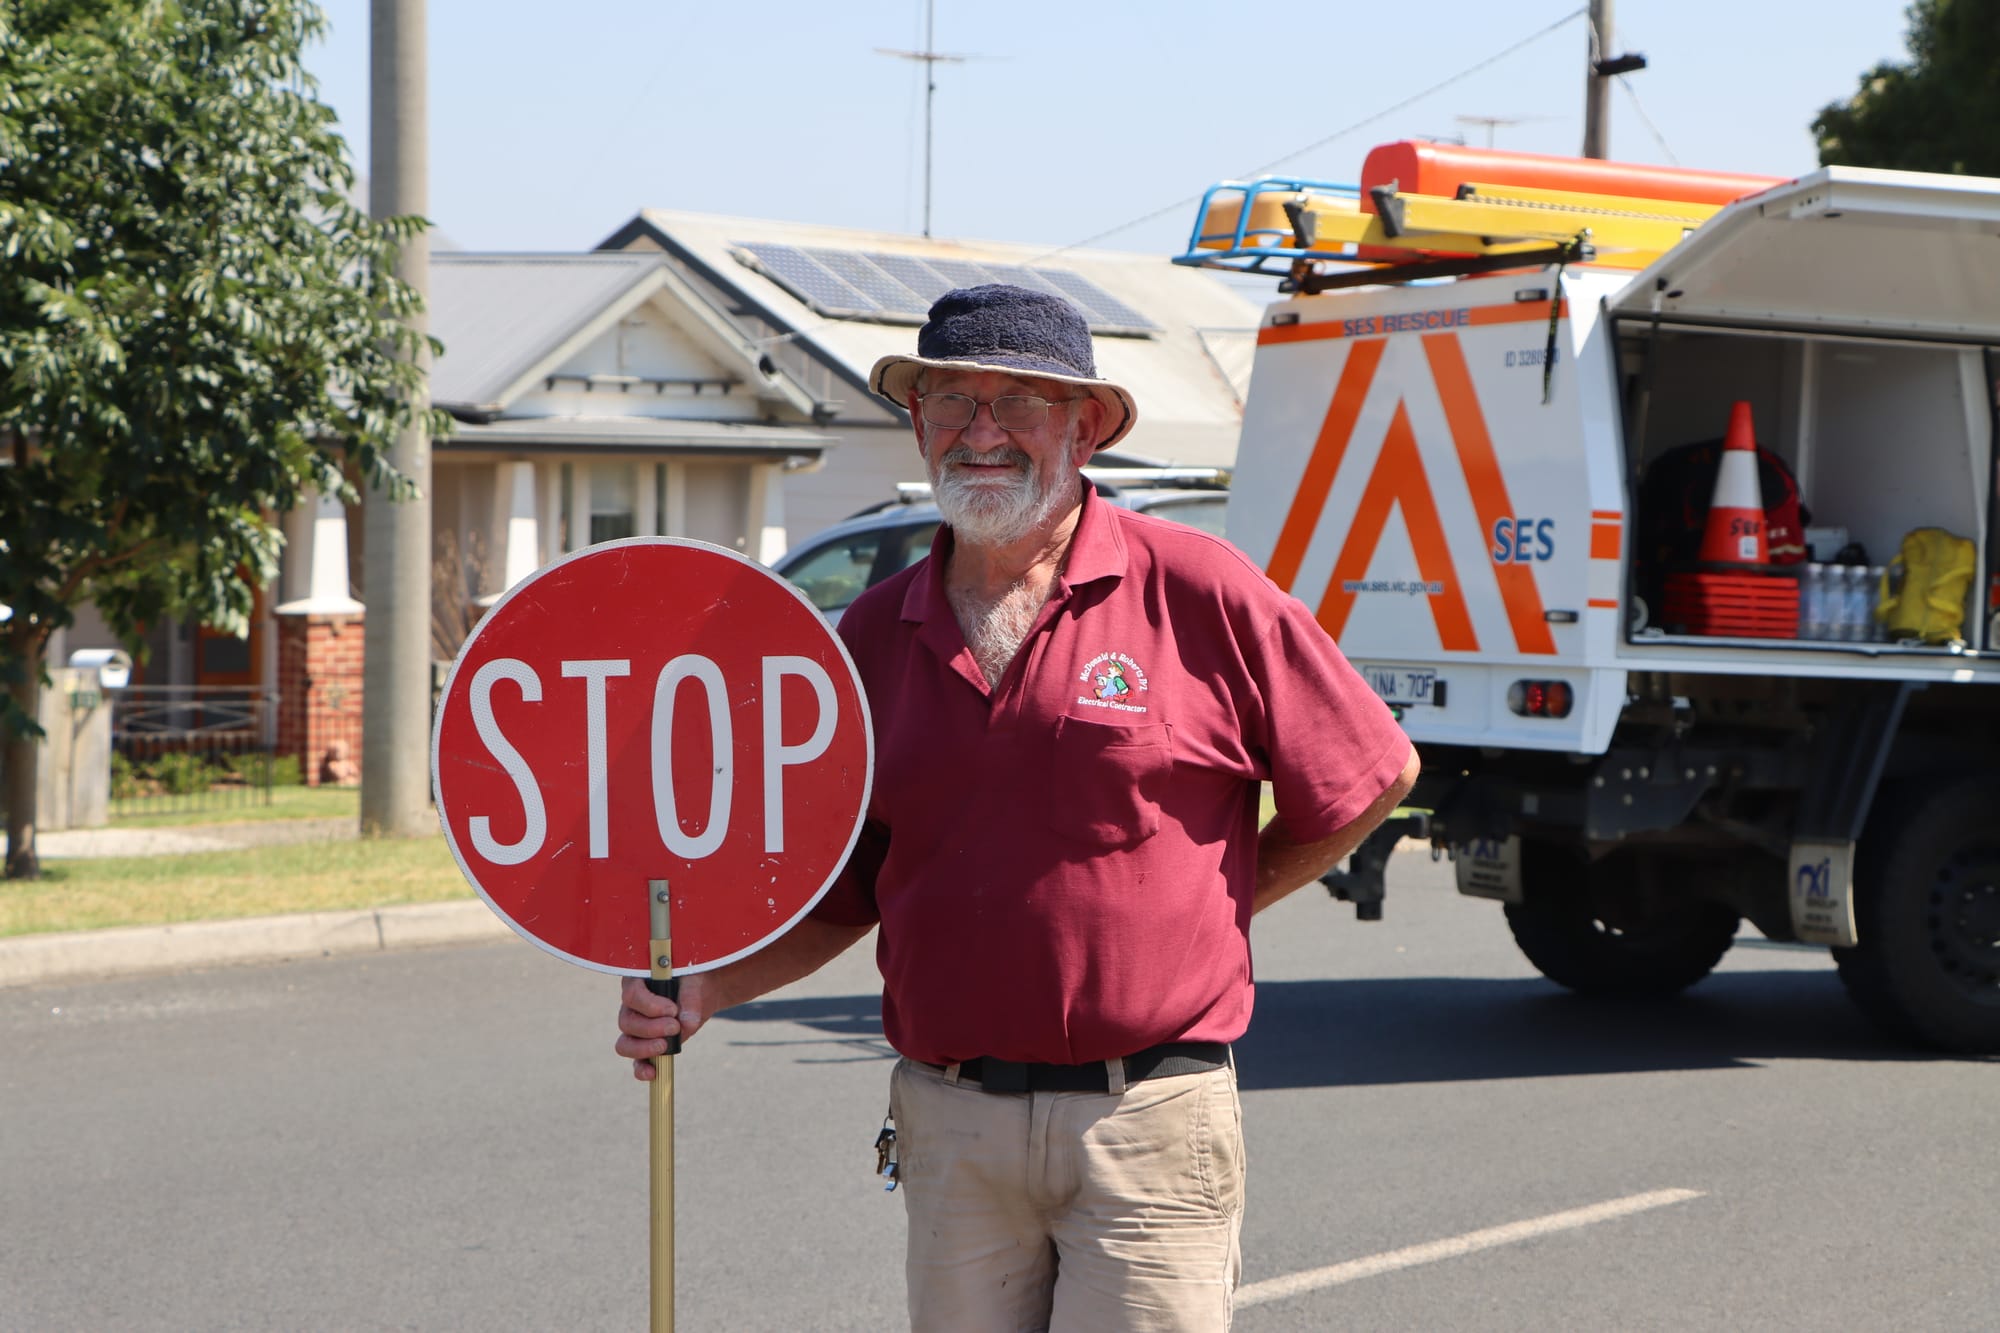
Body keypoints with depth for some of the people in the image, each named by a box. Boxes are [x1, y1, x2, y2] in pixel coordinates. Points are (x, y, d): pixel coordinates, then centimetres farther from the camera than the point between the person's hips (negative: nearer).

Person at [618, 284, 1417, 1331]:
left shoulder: (1197, 589, -3)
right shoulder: (874, 637, 9)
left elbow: (1374, 774, 6)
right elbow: (838, 896, 14)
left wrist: (1221, 901, 6)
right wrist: (701, 989, -1)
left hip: (1147, 1125, -4)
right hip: (949, 1122, 4)